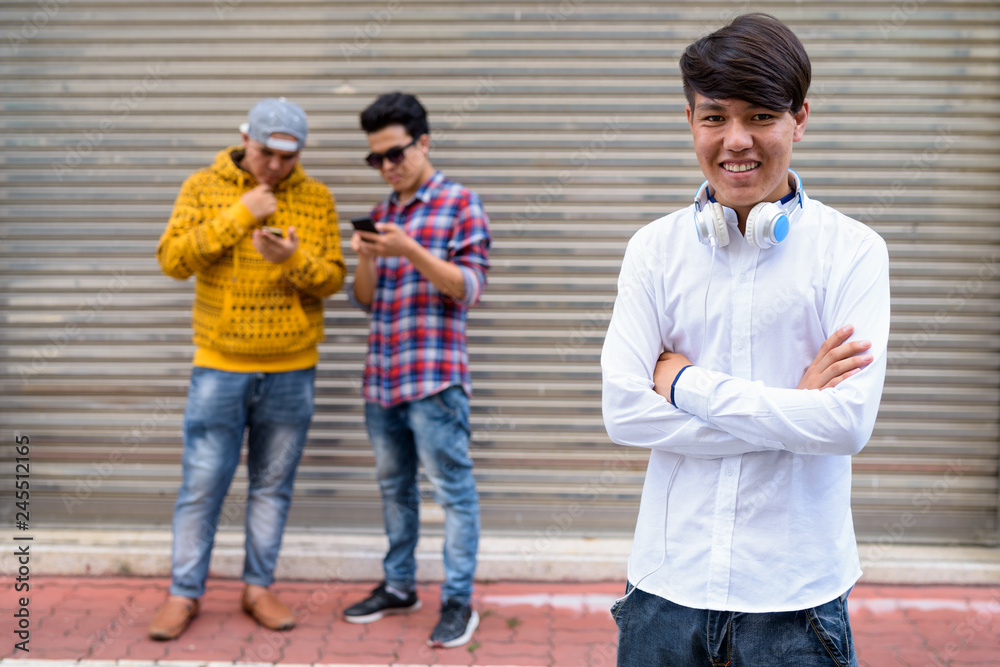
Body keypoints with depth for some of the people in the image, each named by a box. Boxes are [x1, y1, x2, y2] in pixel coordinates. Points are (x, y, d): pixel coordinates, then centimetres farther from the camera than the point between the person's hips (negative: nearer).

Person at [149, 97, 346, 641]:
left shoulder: (317, 199, 3)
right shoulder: (204, 187, -1)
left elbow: (332, 278, 0)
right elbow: (173, 260, -11)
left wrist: (294, 260, -21)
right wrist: (238, 216, -17)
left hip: (291, 371, 2)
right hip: (219, 367, -1)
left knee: (273, 486, 11)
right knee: (201, 486, 3)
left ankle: (258, 588, 25)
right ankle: (184, 594, 17)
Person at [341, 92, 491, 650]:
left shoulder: (461, 204, -3)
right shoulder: (383, 214, 16)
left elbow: (470, 287, -10)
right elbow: (367, 298, 16)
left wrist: (412, 251, -22)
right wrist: (366, 258, -6)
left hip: (434, 378, -7)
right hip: (382, 376, 7)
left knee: (454, 489, -1)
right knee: (394, 487, 15)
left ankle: (459, 601, 5)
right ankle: (399, 586, 27)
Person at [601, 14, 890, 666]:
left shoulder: (852, 251, -5)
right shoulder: (655, 248, 1)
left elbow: (848, 423, -15)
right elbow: (624, 411, -8)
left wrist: (686, 383, -10)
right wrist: (791, 409, -12)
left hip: (794, 597, -2)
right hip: (668, 583, 2)